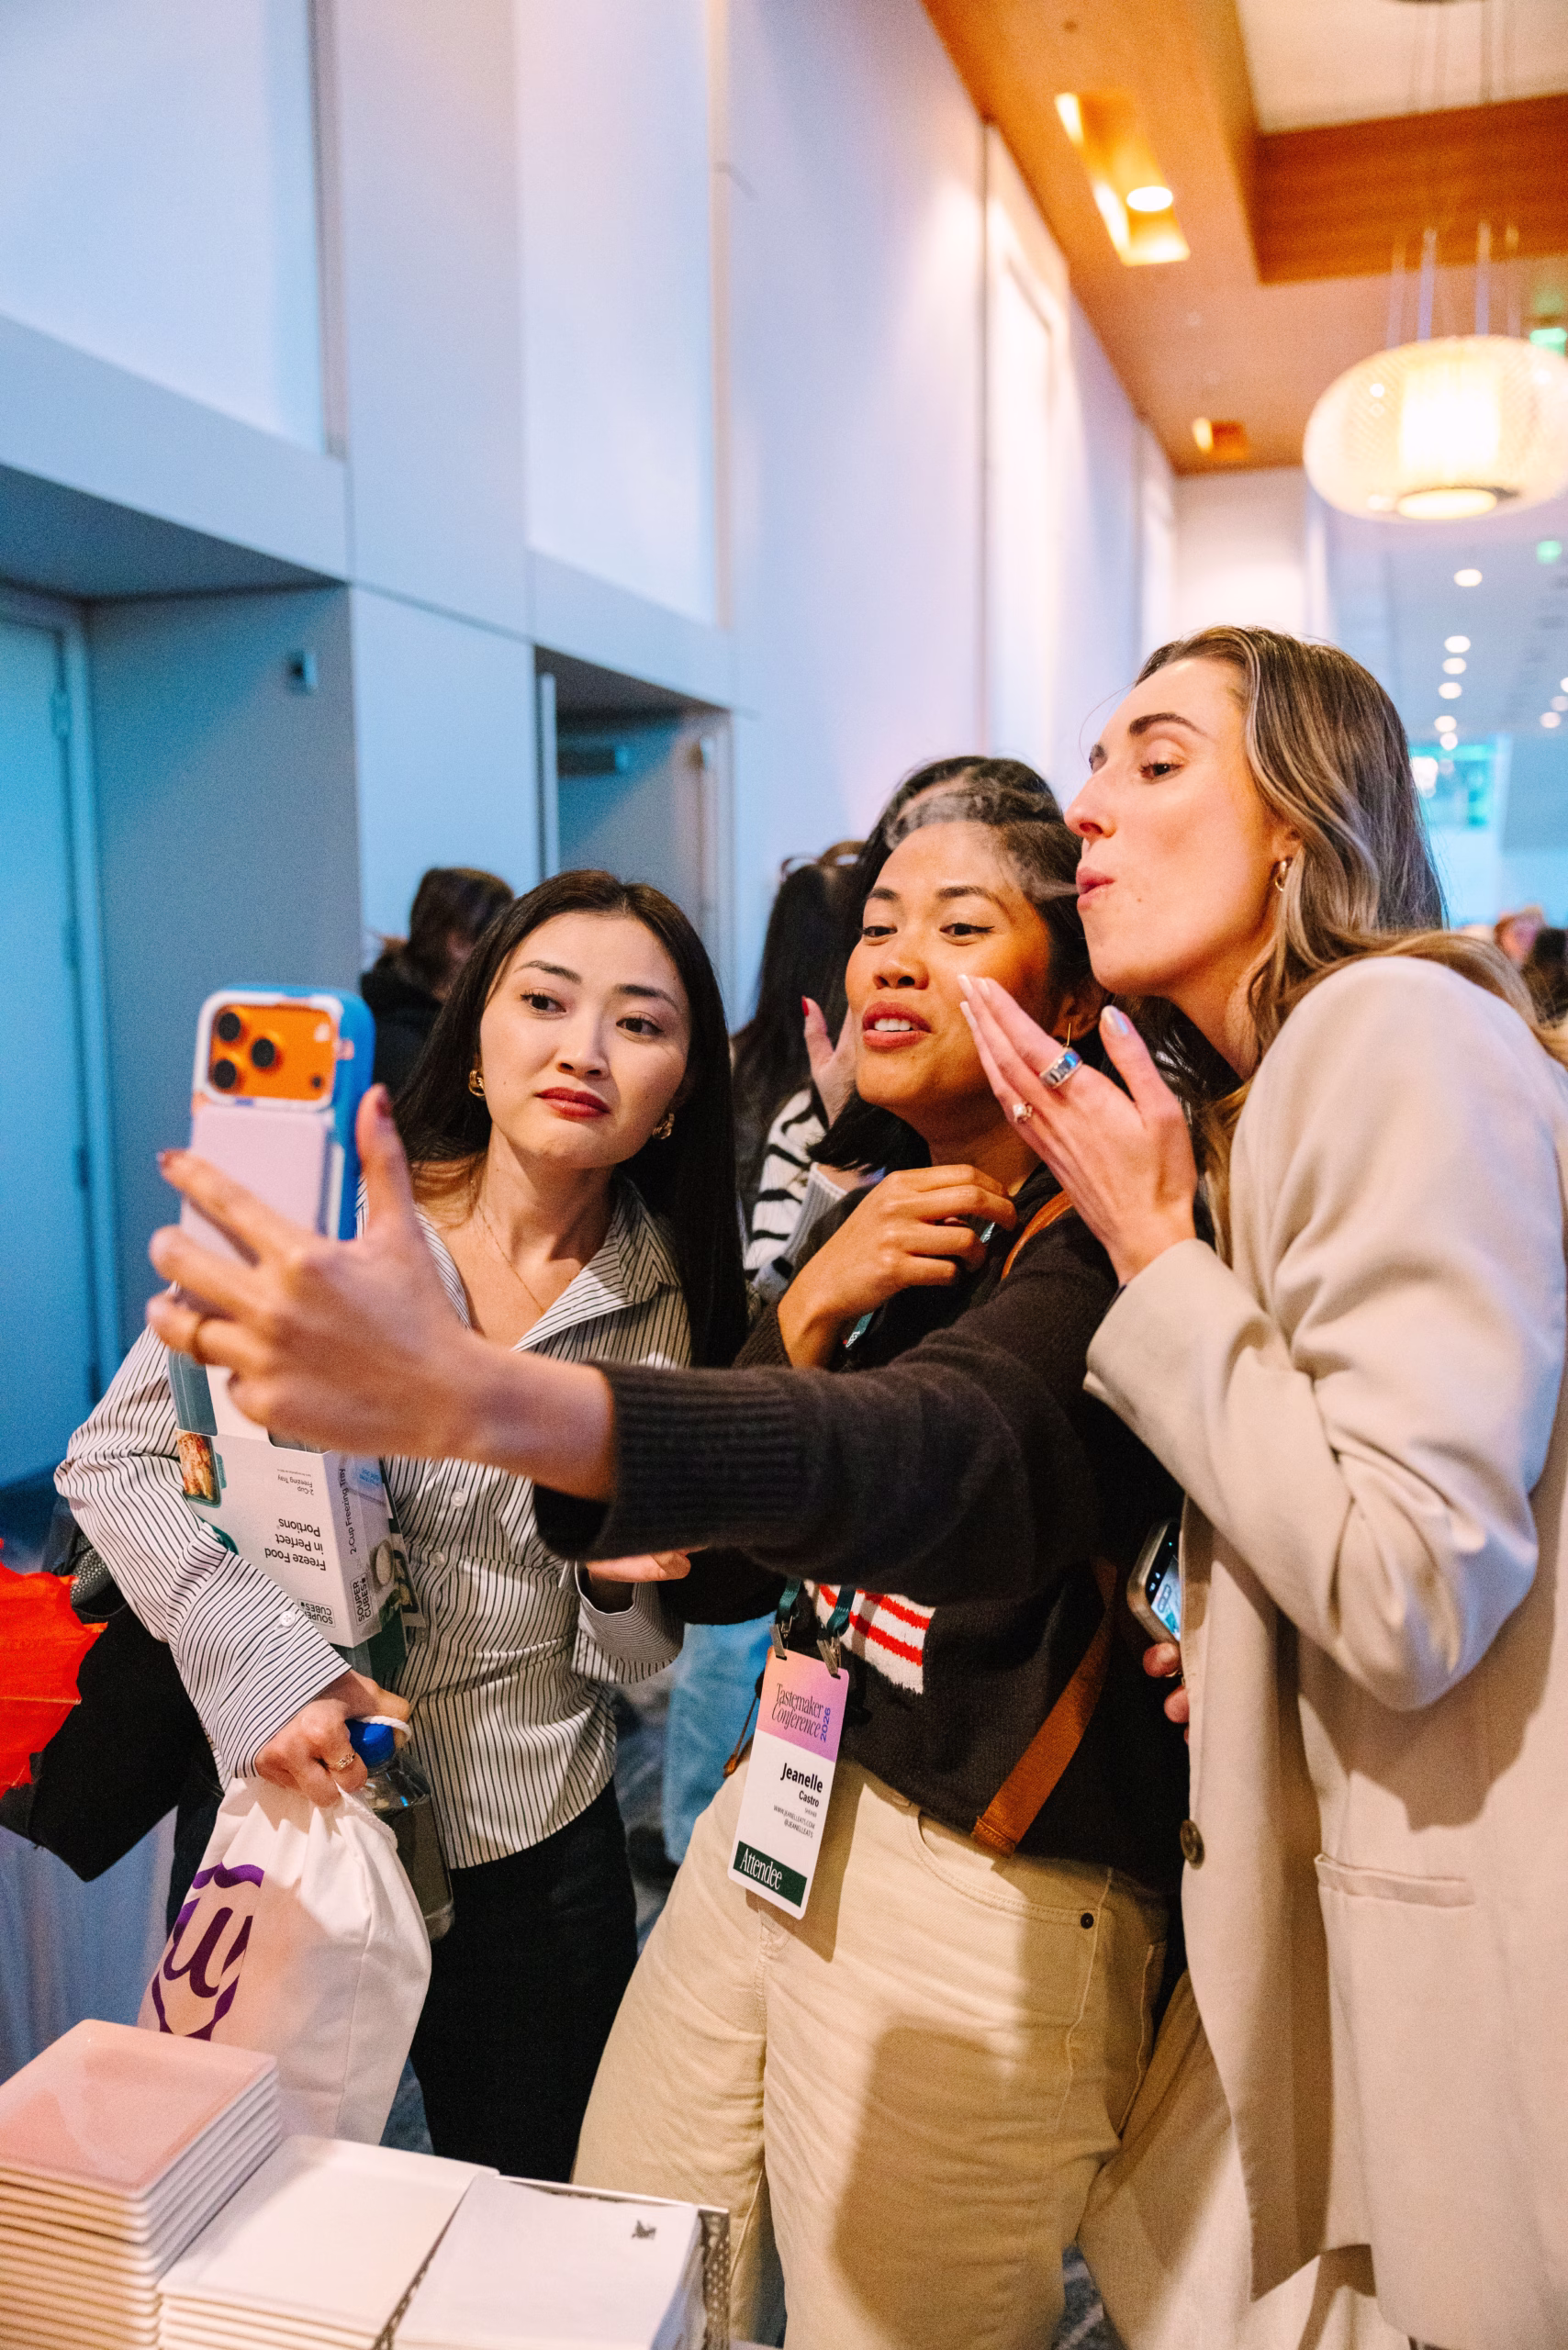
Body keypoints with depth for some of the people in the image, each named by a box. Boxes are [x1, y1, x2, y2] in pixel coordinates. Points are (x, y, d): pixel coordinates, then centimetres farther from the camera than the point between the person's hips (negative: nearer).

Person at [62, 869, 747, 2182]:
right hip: (286, 1804, -1)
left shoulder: (668, 1304, -5)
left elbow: (637, 1654, 2)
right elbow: (115, 1459, -8)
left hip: (536, 1845, 2)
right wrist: (265, 1667, -19)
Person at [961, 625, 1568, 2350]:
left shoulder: (1400, 1029, -18)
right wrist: (1220, 1654, 3)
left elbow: (1411, 1591, -24)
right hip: (1388, 1898, 8)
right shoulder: (1255, 1102, 10)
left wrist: (1153, 1258, -17)